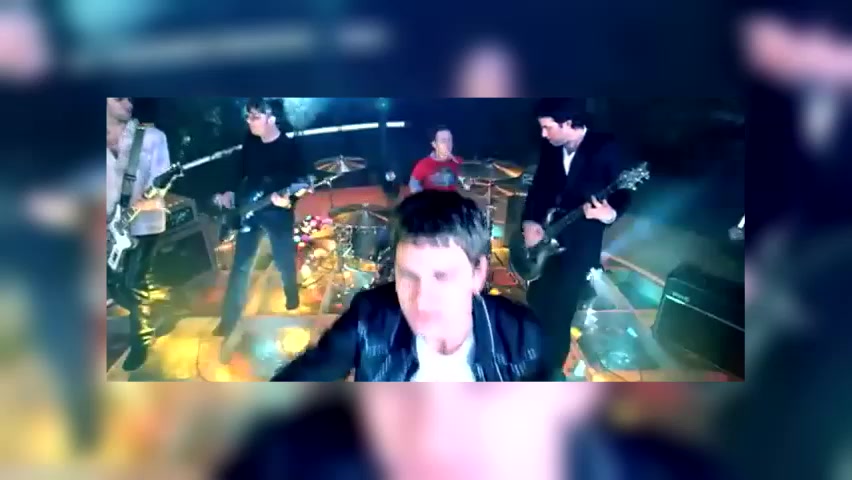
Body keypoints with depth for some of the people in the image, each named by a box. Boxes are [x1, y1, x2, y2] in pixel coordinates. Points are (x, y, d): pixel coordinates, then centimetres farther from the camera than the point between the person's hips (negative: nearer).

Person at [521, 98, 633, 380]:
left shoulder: (605, 149, -12)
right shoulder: (550, 149, 3)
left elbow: (625, 192, -10)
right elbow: (539, 188, 7)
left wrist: (611, 213, -30)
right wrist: (529, 221, -9)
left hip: (584, 239, -5)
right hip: (548, 236, 5)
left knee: (559, 307, -4)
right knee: (536, 300, 14)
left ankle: (551, 368, 18)